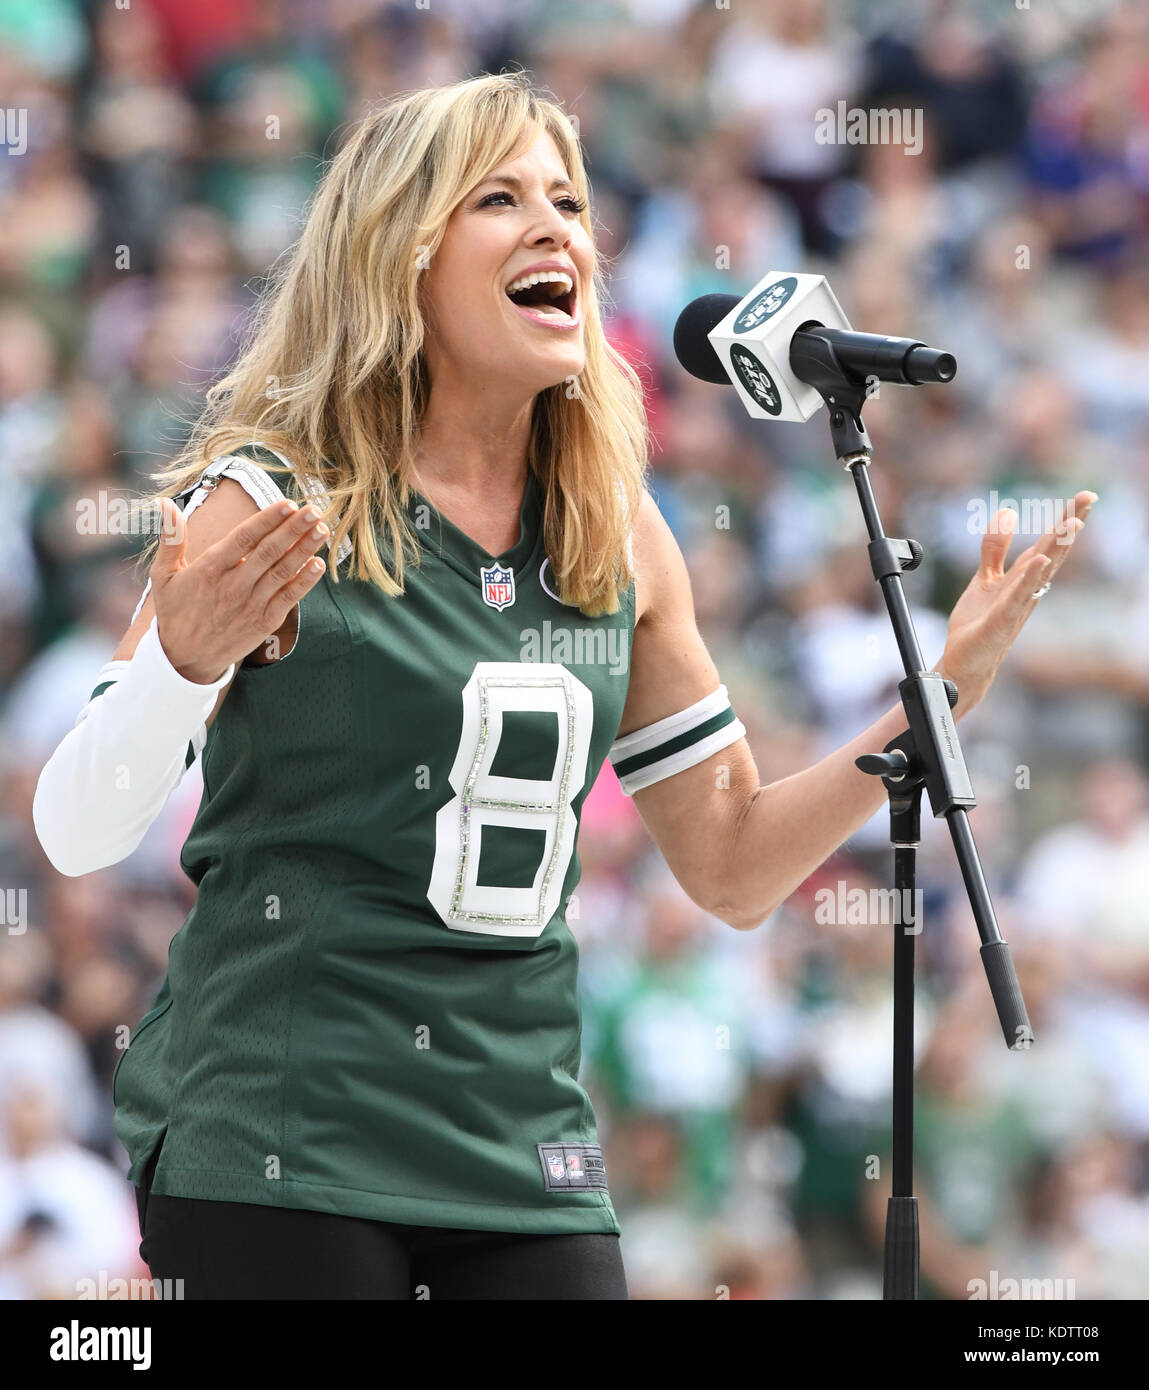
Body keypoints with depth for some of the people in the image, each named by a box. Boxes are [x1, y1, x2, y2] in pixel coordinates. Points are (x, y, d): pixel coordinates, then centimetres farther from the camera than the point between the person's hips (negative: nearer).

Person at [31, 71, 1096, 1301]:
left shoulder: (617, 541, 10)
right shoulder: (277, 506, -6)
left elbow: (732, 867, 16)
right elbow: (75, 833, -12)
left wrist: (951, 684, 8)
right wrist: (185, 660, -31)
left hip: (522, 1143, 5)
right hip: (276, 1148, -5)